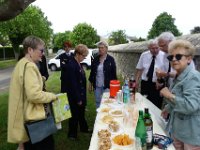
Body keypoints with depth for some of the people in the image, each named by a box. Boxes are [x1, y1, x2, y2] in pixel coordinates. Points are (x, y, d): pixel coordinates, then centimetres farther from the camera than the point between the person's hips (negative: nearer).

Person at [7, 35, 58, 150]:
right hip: (33, 118, -11)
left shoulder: (21, 64, 12)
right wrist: (52, 96, -14)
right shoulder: (29, 66, -21)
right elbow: (34, 94, -28)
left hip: (26, 117, 11)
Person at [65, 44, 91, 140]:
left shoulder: (78, 64, 5)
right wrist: (78, 99, -19)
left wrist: (82, 96, 11)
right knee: (75, 115, 9)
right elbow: (72, 84, -24)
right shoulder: (71, 65, -23)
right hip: (75, 97, -8)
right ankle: (72, 134, 29)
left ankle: (84, 128, 44)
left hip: (81, 94, 8)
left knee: (81, 113, 24)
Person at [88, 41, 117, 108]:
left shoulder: (111, 59, -6)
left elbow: (114, 74, -4)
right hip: (97, 86, 4)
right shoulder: (95, 59, 4)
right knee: (98, 102, 14)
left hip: (107, 86, -3)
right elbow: (92, 72, 9)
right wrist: (90, 84, 9)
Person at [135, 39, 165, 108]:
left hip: (157, 85, -3)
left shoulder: (163, 56, -8)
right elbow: (139, 69, 6)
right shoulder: (144, 55, 1)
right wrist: (137, 81, 1)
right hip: (145, 83, 3)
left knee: (156, 105, 3)